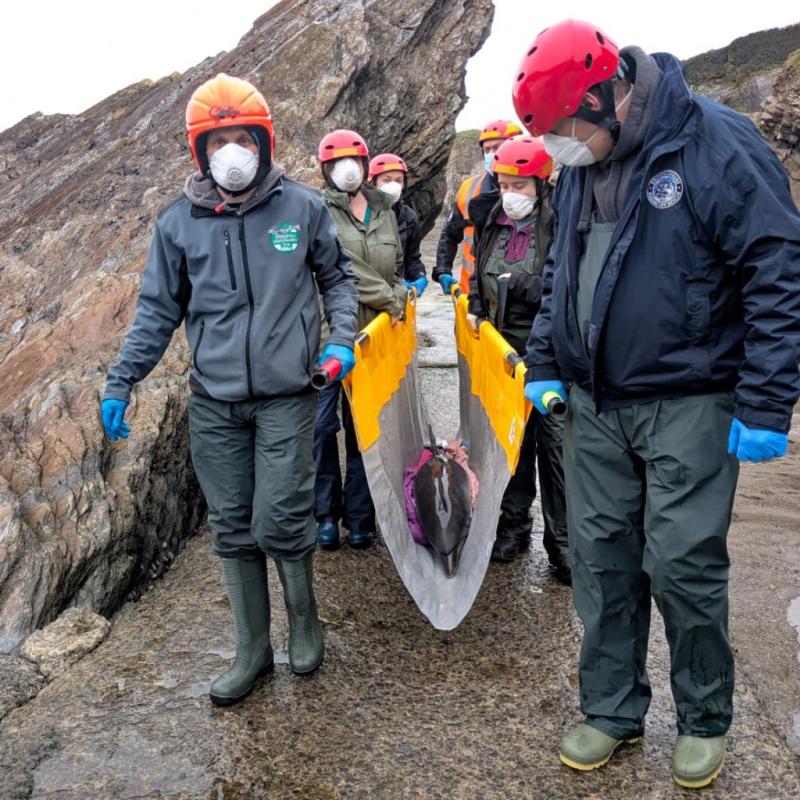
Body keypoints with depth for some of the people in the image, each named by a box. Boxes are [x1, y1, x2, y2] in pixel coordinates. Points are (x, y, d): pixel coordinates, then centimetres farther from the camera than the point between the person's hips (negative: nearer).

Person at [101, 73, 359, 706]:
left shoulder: (303, 208, 0)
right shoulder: (179, 222, 3)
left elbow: (338, 277, 14)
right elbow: (158, 311, 9)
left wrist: (341, 337, -2)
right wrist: (121, 382, 5)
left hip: (285, 396, -2)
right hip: (214, 401, 2)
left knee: (280, 522, -6)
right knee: (232, 529, 8)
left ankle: (305, 623, 23)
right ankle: (253, 650, 24)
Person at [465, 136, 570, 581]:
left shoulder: (560, 222, -10)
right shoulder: (491, 221, 9)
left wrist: (521, 284, -17)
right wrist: (476, 308, 8)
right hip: (503, 344, 6)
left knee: (553, 438, -3)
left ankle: (562, 540, 8)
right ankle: (514, 524, 26)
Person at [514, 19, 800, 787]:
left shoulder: (716, 145, -14)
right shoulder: (580, 165, 7)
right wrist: (543, 366, 13)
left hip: (688, 405, -6)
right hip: (594, 405, 6)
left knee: (682, 564, 0)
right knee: (599, 557, 10)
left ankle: (705, 720, 25)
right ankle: (611, 710, 28)